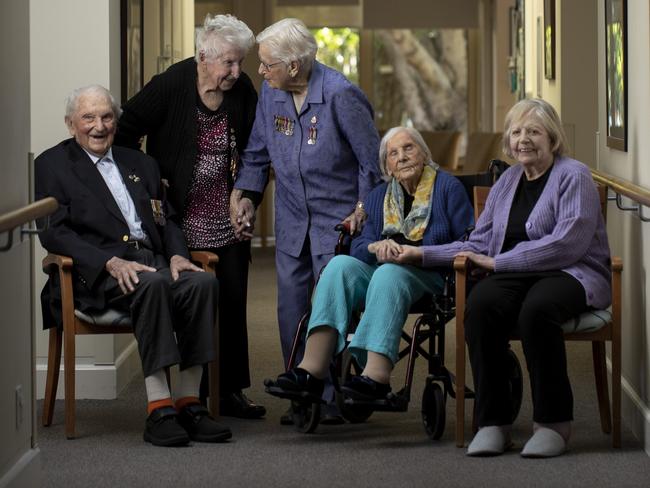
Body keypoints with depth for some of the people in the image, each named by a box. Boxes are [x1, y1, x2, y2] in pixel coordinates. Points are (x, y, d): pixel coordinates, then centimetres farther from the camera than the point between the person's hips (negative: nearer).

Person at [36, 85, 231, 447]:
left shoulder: (141, 164, 26)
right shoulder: (52, 165, 8)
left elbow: (167, 220, 22)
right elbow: (54, 232, -4)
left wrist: (177, 255, -2)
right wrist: (110, 262, -18)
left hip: (152, 259, 5)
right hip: (95, 272, -5)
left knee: (203, 282, -27)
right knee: (152, 284, -37)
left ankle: (189, 404, -26)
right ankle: (159, 409, -39)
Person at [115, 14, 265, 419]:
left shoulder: (242, 91, 1)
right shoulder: (169, 87, -12)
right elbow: (126, 131, -4)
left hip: (227, 223, 5)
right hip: (183, 221, -4)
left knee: (232, 304, 6)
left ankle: (230, 392, 15)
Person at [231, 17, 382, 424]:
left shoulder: (340, 95, -18)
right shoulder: (270, 93, 0)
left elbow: (372, 160, -10)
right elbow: (258, 152, 13)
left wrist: (362, 211, -7)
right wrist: (246, 196, 2)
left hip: (338, 221, -6)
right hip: (292, 221, 6)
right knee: (291, 309, 6)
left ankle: (333, 400, 3)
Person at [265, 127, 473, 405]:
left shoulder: (447, 187, 5)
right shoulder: (378, 197, 20)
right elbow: (358, 246, 11)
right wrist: (376, 247, -12)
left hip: (432, 277, -5)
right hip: (381, 271, 5)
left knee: (389, 272, -37)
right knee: (340, 264, -25)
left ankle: (377, 374, -52)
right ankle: (313, 369, -40)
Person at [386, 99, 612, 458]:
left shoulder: (573, 177, -2)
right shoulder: (508, 180, 20)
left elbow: (567, 243, -15)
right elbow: (480, 243, 18)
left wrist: (499, 262, -13)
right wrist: (423, 254, 7)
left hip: (571, 274, -5)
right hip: (516, 276, 5)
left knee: (536, 309, -38)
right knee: (480, 304, -29)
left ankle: (553, 422, -24)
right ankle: (492, 422, -24)